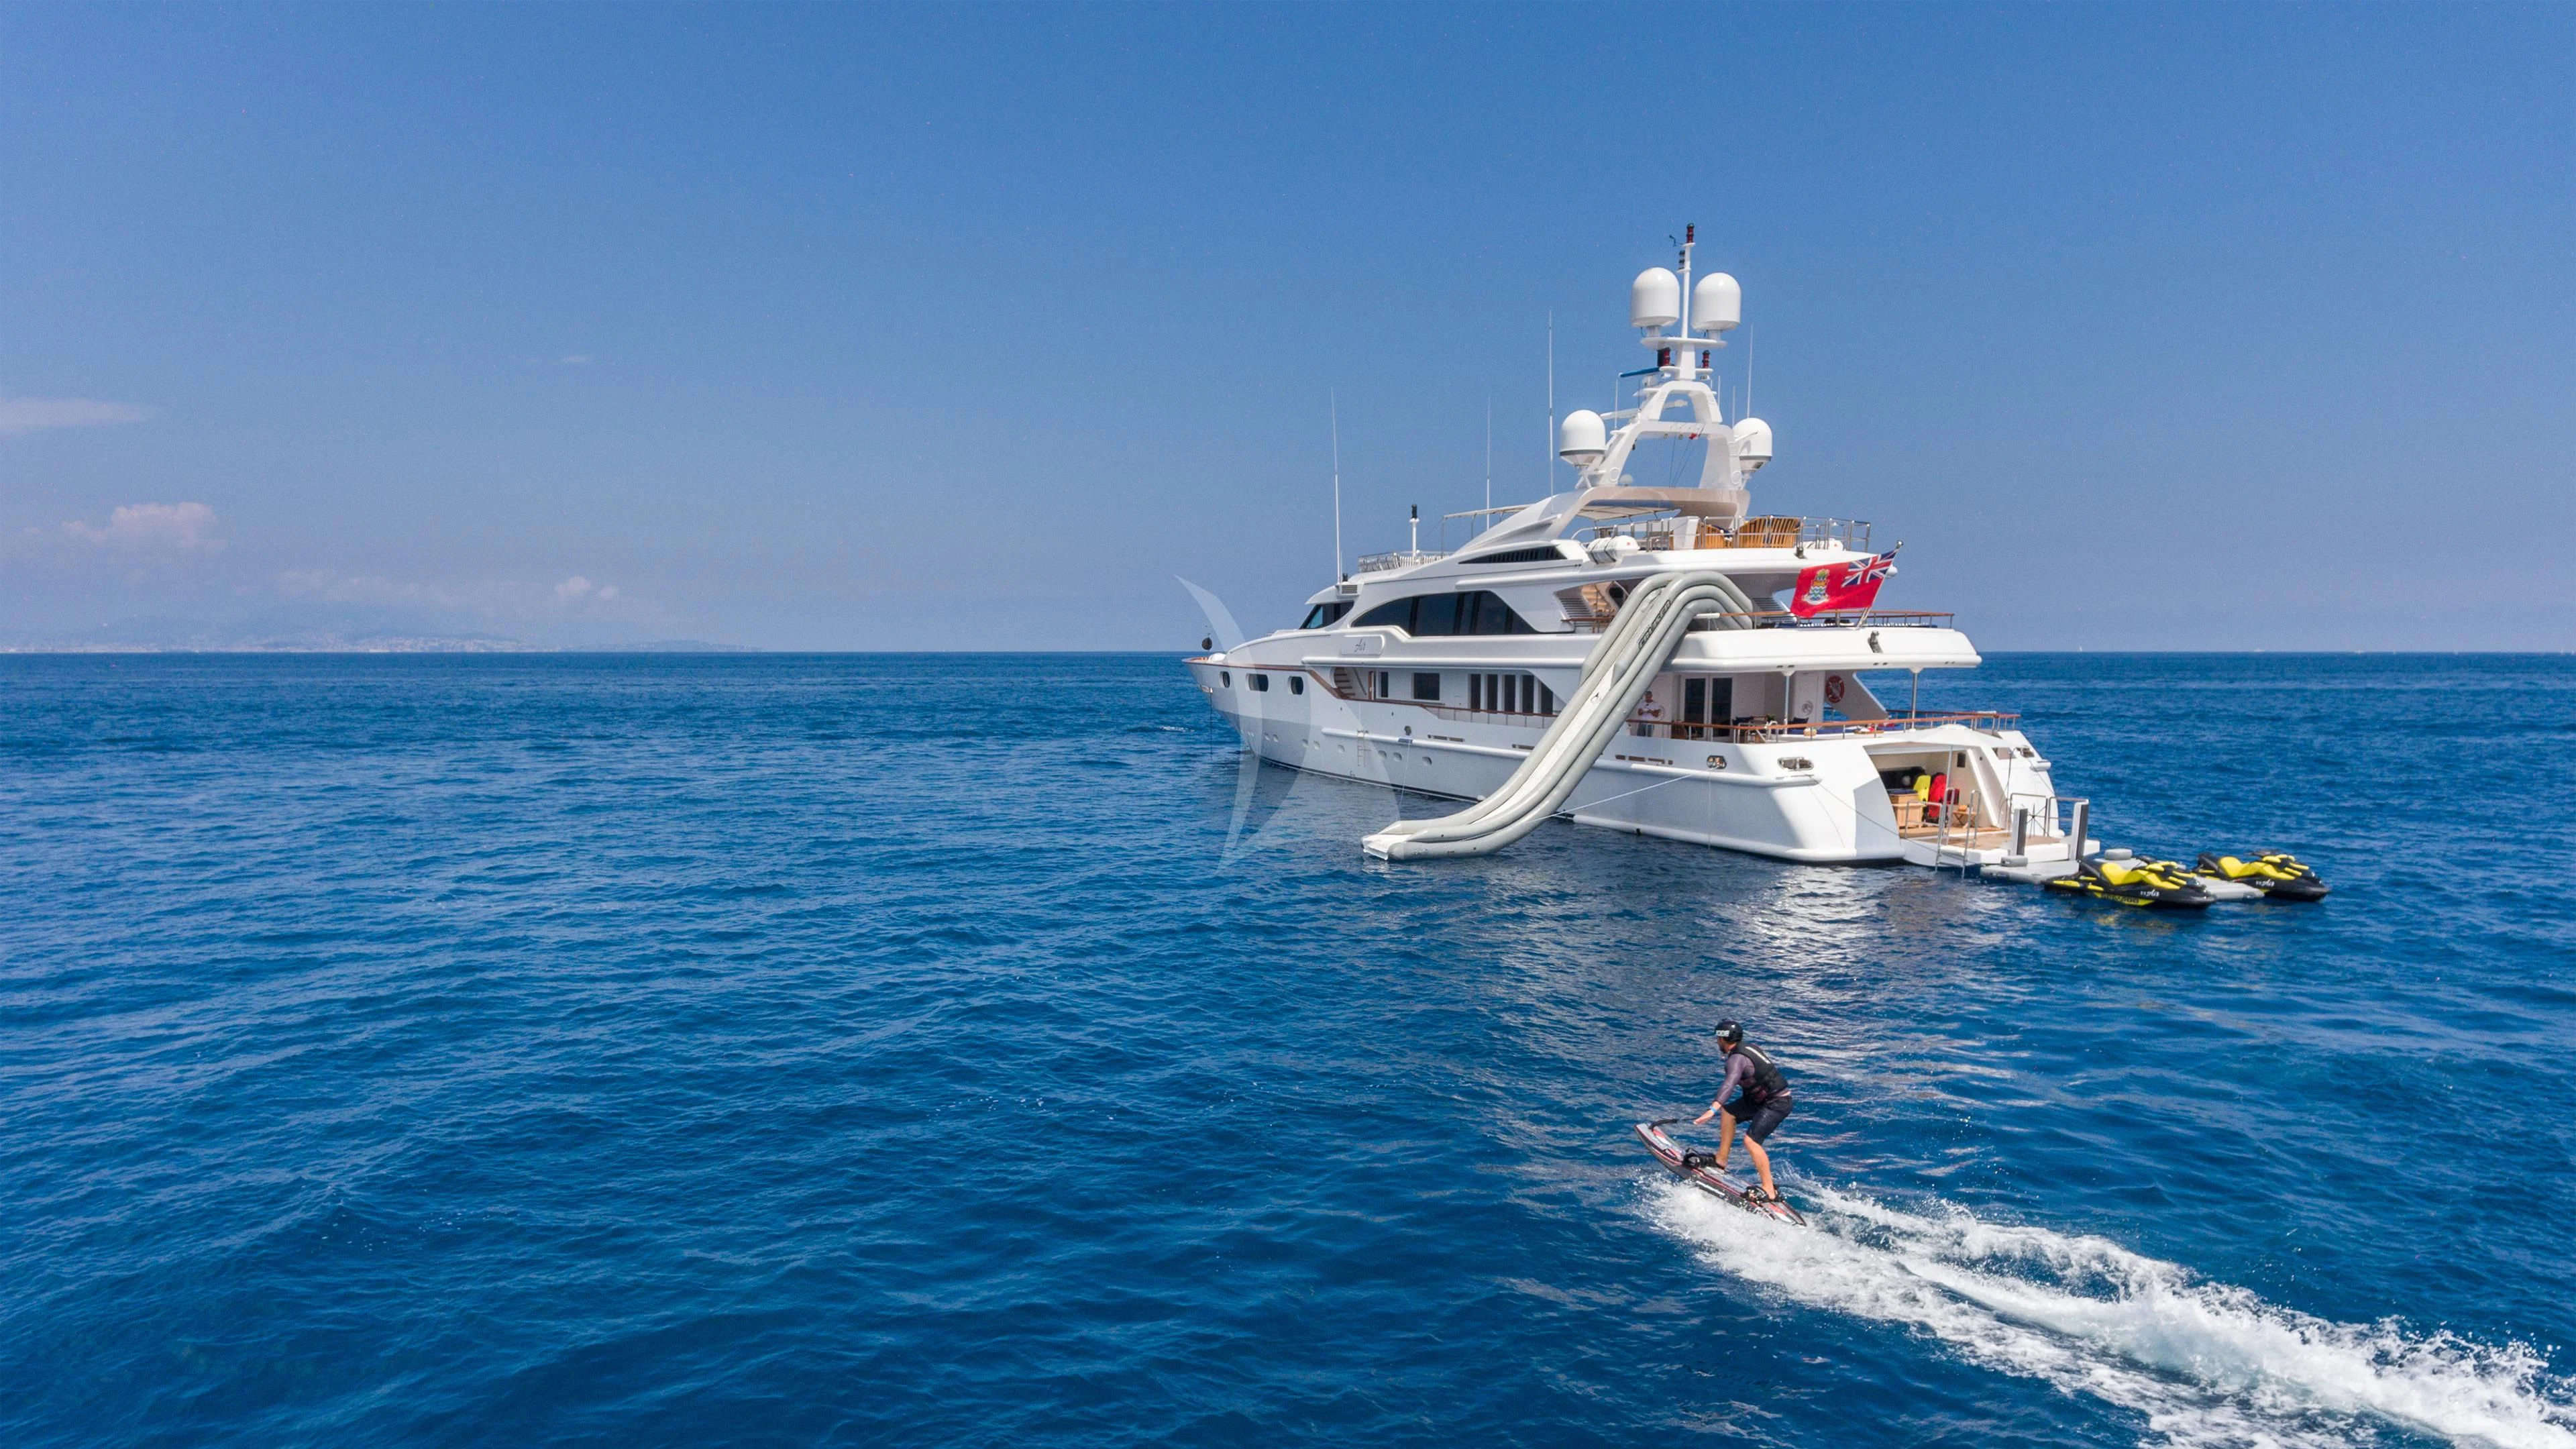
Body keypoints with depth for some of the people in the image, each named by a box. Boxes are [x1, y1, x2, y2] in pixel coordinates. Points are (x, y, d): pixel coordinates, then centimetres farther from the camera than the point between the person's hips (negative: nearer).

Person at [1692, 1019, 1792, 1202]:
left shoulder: (1737, 1058, -22)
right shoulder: (1748, 1047, 7)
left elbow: (1730, 1083, -39)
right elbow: (1767, 1057, 28)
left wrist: (1713, 1108, -51)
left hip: (1777, 1103, -10)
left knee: (1751, 1140, -19)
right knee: (1728, 1112, 15)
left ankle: (1770, 1191, -19)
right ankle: (1721, 1160, 19)